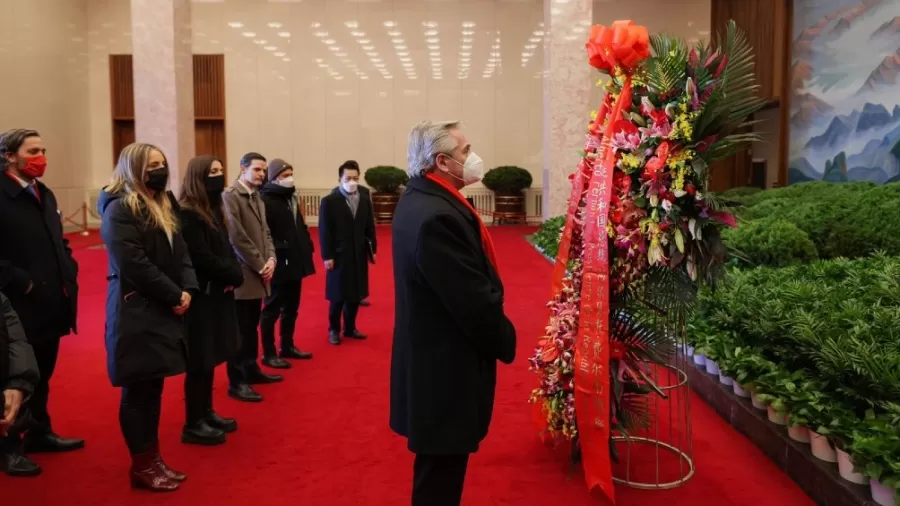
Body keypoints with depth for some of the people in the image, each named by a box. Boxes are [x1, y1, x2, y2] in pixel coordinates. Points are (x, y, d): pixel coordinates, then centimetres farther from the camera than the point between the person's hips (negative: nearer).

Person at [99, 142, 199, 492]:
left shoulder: (163, 207, 15)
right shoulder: (119, 209, -12)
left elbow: (181, 253, 12)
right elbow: (134, 264, -20)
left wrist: (188, 289, -5)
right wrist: (174, 296, -16)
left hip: (163, 310, 8)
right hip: (135, 312, -8)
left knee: (153, 388, 14)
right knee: (137, 390, 1)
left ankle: (153, 459, 23)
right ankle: (142, 466, 12)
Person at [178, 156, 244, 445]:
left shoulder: (213, 210, 12)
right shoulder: (187, 214, -17)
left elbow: (226, 249, 13)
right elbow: (201, 257, -21)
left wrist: (235, 275, -5)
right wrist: (233, 276, -10)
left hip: (217, 293, 9)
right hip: (200, 296, -9)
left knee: (210, 357, 16)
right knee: (200, 360, -1)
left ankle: (206, 413, 27)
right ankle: (193, 424, 10)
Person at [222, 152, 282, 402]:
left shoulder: (258, 199, 15)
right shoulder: (230, 195, -12)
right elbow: (237, 236, -18)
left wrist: (270, 259, -3)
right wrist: (260, 265, -14)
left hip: (258, 273, 9)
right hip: (242, 273, -9)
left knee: (252, 327, 17)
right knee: (240, 330, -2)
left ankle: (251, 369, 29)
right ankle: (237, 382, 5)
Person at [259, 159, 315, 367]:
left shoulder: (291, 197, 14)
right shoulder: (265, 200, -14)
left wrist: (307, 247, 9)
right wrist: (273, 257, -25)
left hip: (295, 263, 8)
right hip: (278, 265, -8)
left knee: (291, 309, 17)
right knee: (272, 310, 3)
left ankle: (287, 346, 30)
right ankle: (268, 353, 13)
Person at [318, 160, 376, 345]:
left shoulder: (365, 198, 4)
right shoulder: (329, 201, -8)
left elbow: (369, 226, 8)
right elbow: (324, 231, -9)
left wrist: (373, 248, 6)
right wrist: (327, 256, -12)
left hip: (359, 254, 4)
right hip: (339, 255, -4)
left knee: (356, 293, 11)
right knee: (338, 295, 6)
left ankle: (350, 328, 25)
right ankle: (334, 330, 20)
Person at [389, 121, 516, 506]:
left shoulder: (420, 199, 8)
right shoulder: (437, 216, -27)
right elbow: (474, 300, -25)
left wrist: (497, 338, 11)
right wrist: (505, 342, -8)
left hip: (433, 354, 10)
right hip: (446, 365, -10)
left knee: (438, 464, 23)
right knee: (442, 467, 6)